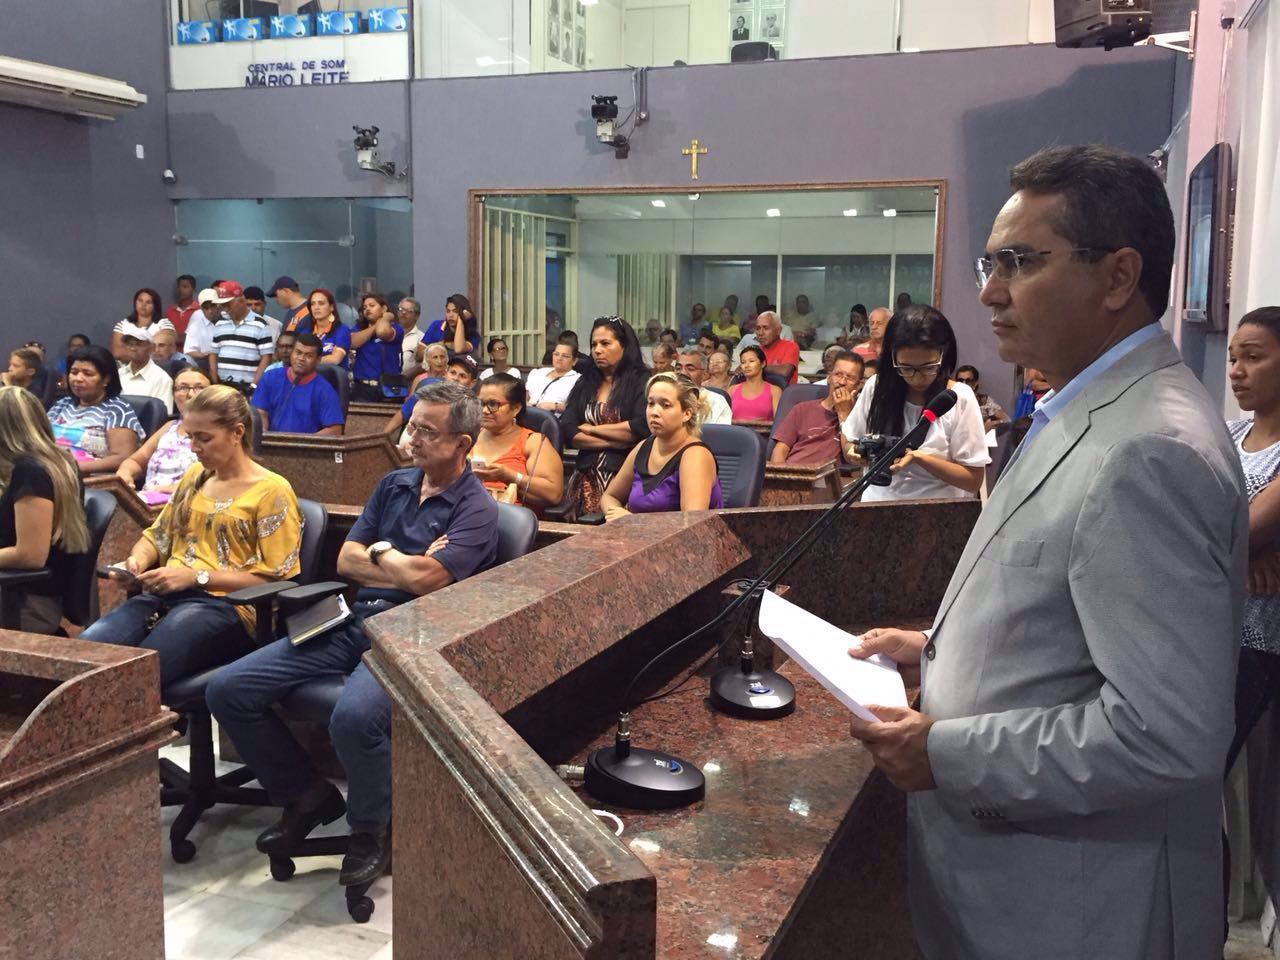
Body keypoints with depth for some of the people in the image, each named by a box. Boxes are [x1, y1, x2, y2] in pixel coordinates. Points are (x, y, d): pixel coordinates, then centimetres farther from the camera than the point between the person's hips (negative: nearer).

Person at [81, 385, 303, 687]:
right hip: (165, 594, 6)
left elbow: (274, 579, -6)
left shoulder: (271, 491, -1)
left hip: (226, 604, -6)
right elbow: (158, 536, 29)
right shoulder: (194, 476, 21)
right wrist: (137, 560, 4)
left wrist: (197, 576, -13)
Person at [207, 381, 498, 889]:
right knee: (228, 689, -5)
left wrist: (380, 552, 1)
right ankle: (308, 794, 14)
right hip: (355, 620, 7)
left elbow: (423, 579, -19)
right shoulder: (393, 485, 17)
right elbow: (345, 562, 12)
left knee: (355, 716, -38)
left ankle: (372, 829, -5)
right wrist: (405, 567, -3)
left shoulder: (476, 508, -5)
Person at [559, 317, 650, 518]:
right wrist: (616, 440, -8)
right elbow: (567, 432, 3)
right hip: (586, 480, 4)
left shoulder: (641, 381, 2)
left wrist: (592, 429, -2)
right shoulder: (584, 383, 14)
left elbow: (642, 428, -13)